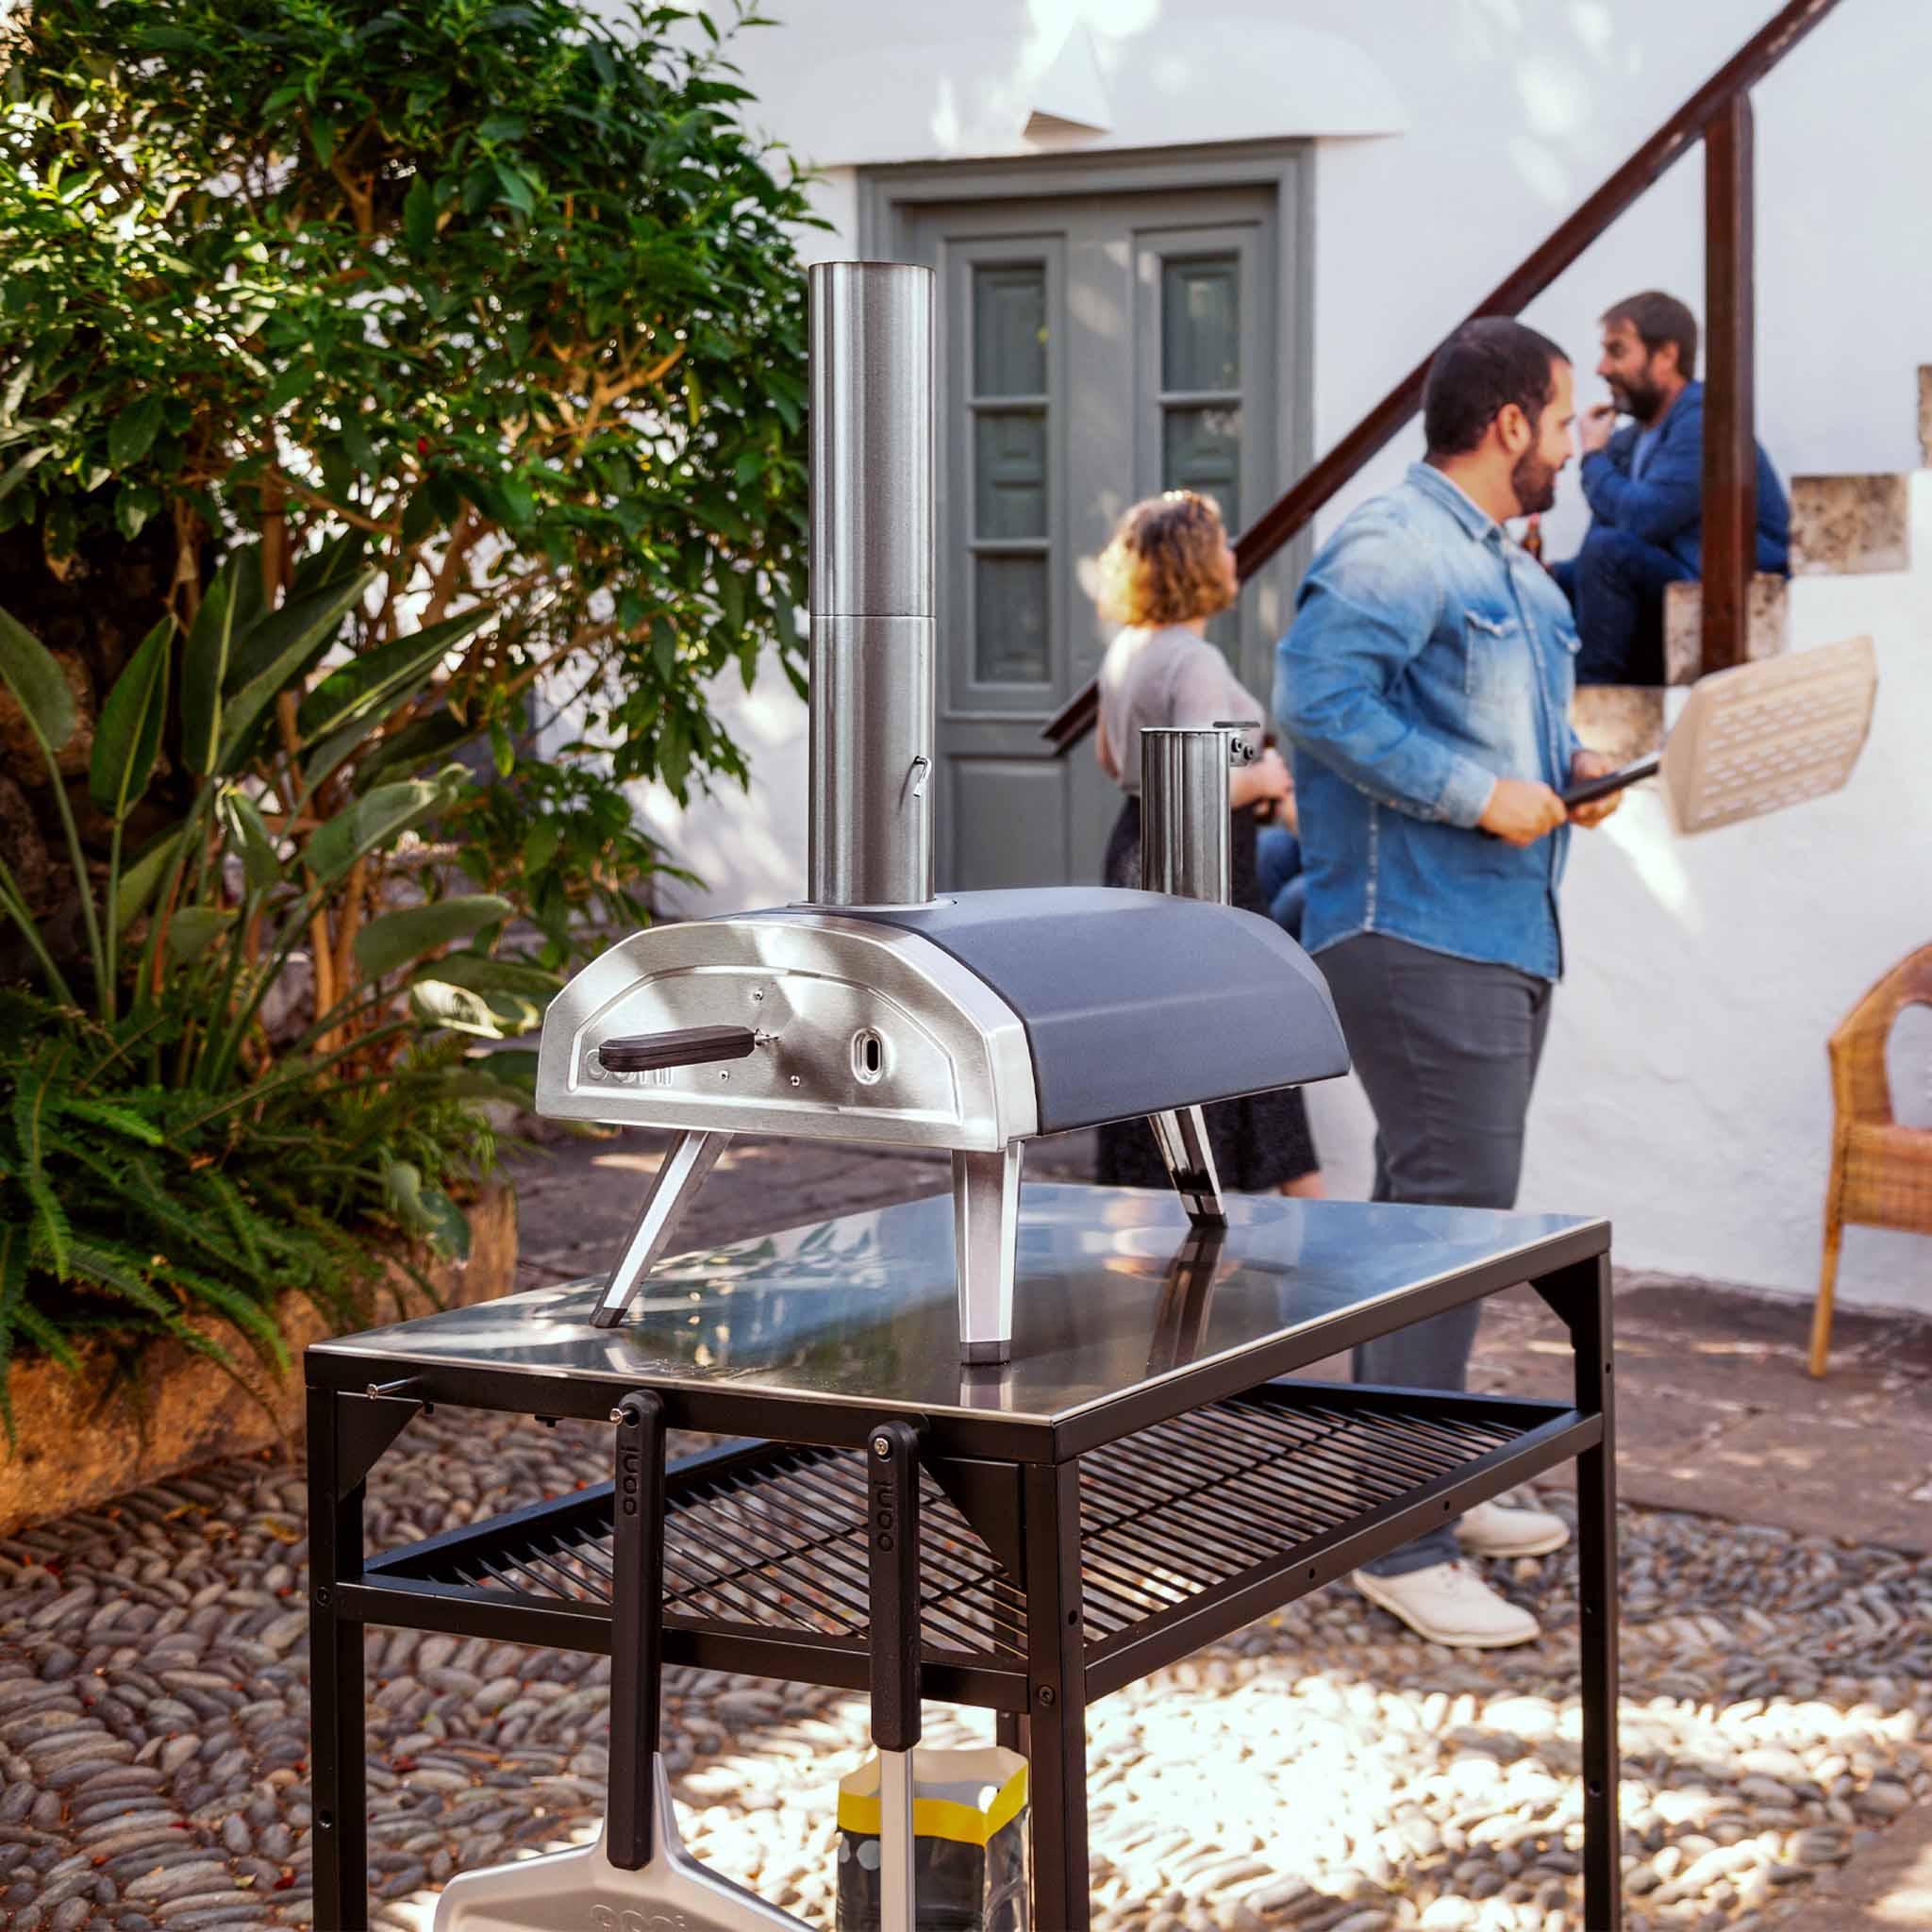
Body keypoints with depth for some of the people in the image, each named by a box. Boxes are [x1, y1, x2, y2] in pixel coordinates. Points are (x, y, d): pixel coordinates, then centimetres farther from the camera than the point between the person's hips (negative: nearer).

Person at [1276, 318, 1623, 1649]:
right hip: (1419, 931, -11)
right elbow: (1318, 694, -25)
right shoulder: (1393, 551, -14)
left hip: (1508, 935, 11)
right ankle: (1400, 1542, -9)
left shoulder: (1508, 566, 21)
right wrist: (1475, 794, -23)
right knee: (1449, 1215, -13)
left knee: (1454, 1213, 16)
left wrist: (1570, 764, 9)